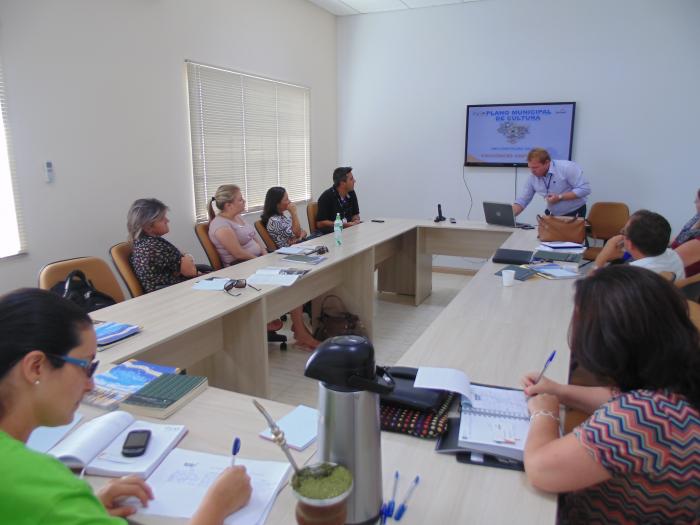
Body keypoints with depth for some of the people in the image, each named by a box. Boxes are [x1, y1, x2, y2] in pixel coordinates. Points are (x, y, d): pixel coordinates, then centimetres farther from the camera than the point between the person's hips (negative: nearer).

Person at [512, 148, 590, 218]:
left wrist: (560, 197, -24)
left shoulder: (567, 168, -18)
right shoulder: (532, 178, -5)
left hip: (575, 214, -5)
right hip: (553, 216, 5)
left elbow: (585, 189, -19)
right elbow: (521, 201, -1)